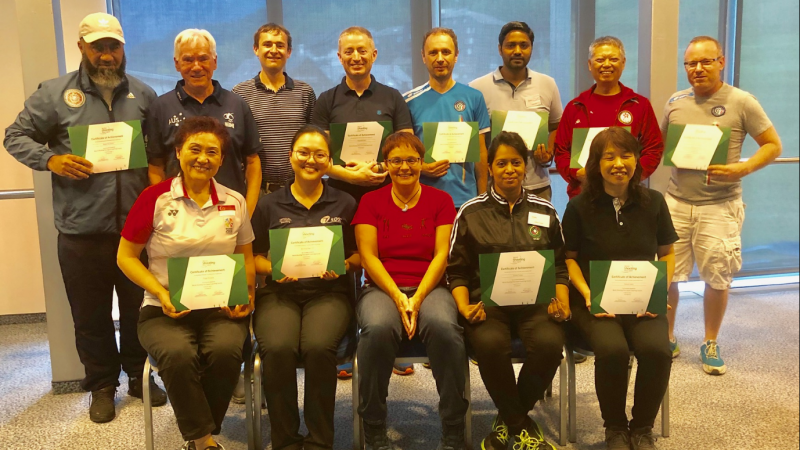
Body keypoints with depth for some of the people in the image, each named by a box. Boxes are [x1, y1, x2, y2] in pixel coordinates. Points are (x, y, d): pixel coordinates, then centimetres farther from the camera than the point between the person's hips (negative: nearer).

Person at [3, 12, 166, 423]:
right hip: (82, 231, -1)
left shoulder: (143, 95, 8)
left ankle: (140, 376, 33)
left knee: (139, 308, 14)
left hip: (137, 227, 2)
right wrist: (50, 160, -14)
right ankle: (102, 386, 28)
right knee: (91, 315, 11)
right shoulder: (55, 93, 1)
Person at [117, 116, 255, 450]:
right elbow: (126, 256, 2)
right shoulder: (154, 198, -1)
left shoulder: (235, 202, 8)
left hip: (222, 309, 2)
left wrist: (246, 295, -3)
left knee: (226, 350, -30)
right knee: (178, 355, -33)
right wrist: (161, 293, -12)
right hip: (165, 310, -1)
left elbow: (246, 258, 16)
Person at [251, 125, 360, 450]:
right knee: (278, 348, -31)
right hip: (278, 292, 1)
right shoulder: (268, 205, 12)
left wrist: (344, 265, -9)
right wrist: (274, 268, -9)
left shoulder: (345, 204, 11)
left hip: (328, 292, 0)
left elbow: (359, 255, 12)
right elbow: (254, 256, 11)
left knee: (318, 347, -32)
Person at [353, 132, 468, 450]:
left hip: (429, 287, 0)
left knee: (444, 326, -35)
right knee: (378, 328, -35)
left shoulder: (440, 200, 11)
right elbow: (368, 256, 1)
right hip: (382, 288, 0)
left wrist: (418, 299, -14)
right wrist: (397, 297, -13)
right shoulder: (371, 201, 11)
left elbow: (442, 254, 1)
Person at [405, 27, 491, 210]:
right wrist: (420, 167, -13)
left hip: (465, 198, 1)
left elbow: (480, 151, 7)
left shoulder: (473, 98, 5)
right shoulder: (409, 101, 2)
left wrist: (483, 199, 4)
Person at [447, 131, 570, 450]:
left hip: (536, 299, 2)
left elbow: (560, 266, 14)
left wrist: (562, 303, -3)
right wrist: (464, 306, -12)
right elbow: (457, 271, 5)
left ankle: (509, 419, -4)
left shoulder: (545, 211, 13)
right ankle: (521, 424, -7)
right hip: (488, 299, -1)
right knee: (490, 343, -35)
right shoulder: (471, 212, 6)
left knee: (550, 341, -32)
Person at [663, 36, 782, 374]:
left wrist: (743, 168, -18)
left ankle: (711, 344, 26)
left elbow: (773, 145, -1)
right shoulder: (675, 103, 6)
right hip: (676, 202, 3)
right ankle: (667, 340, 23)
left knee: (717, 279, 6)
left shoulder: (741, 102, -4)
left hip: (720, 205, -3)